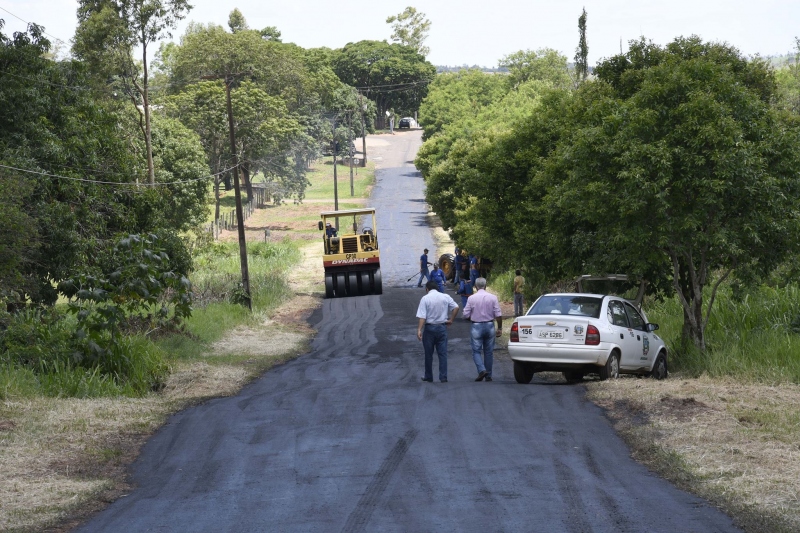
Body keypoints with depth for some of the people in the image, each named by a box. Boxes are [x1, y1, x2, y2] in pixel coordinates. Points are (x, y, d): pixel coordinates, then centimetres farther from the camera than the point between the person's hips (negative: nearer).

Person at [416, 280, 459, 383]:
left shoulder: (425, 298, -8)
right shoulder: (445, 297, 2)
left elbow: (422, 317, -15)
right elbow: (456, 307, -2)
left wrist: (419, 330, -17)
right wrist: (451, 320, 6)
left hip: (429, 327, -3)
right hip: (442, 327, 3)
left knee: (428, 354, 9)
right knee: (442, 353, 5)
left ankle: (428, 376, 17)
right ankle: (443, 377, 1)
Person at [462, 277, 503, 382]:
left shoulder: (471, 298, -7)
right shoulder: (493, 298, -4)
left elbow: (466, 314, -5)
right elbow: (498, 315, -4)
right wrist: (499, 328, 5)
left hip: (476, 326, -2)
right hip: (489, 326, 2)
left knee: (476, 351, 4)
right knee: (489, 352, 11)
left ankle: (482, 370, -18)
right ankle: (488, 376, 14)